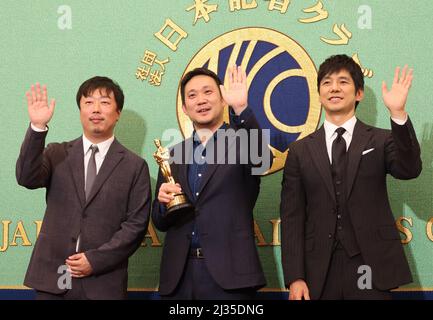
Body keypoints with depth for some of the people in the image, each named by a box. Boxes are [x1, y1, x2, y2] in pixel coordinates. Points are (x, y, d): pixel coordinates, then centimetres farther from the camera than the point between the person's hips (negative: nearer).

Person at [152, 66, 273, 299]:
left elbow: (261, 158, -22)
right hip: (179, 275, 4)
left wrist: (241, 109, -34)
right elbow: (160, 222, 14)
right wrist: (163, 202, -8)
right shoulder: (174, 155, 13)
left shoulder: (241, 142, 2)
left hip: (229, 273, -4)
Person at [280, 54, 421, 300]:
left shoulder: (381, 141, 6)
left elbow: (410, 169, -15)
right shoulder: (301, 151, 7)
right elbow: (292, 217, 4)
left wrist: (398, 113, -26)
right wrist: (295, 278, -4)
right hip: (319, 271, 1)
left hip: (369, 269, -1)